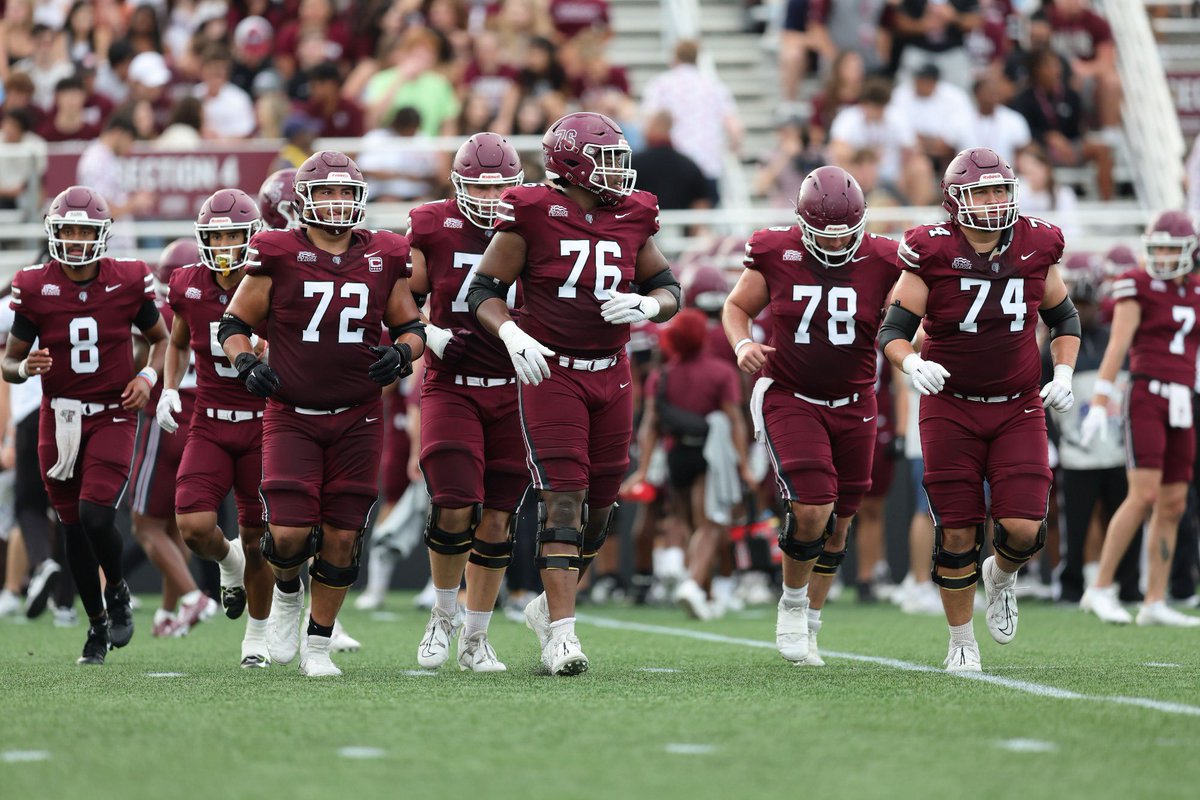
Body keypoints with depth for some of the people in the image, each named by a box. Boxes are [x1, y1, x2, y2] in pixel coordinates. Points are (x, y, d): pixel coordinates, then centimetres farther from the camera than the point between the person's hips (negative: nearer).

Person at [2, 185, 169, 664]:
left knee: (96, 516, -18)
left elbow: (160, 339, 11)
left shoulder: (128, 283, -6)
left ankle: (117, 590, 12)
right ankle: (98, 624, 26)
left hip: (112, 415, -2)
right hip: (59, 418, 2)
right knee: (74, 529, 7)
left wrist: (148, 377, -8)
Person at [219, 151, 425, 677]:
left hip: (358, 419, 2)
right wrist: (246, 362, -15)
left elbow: (411, 327, 14)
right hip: (291, 417, -2)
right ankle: (287, 592, 22)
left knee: (342, 536, 1)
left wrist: (402, 352, -8)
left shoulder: (384, 258, 3)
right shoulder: (277, 255, -4)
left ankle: (318, 644, 19)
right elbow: (233, 324, 4)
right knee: (289, 533, -13)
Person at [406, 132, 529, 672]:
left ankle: (475, 639, 17)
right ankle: (443, 617, 9)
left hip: (512, 391, 2)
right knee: (455, 508, -16)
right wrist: (432, 338, -12)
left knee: (496, 519, 4)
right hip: (450, 388, -2)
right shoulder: (433, 229, -3)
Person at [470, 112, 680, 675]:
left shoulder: (633, 218, 5)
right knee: (563, 497, -13)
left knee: (599, 504, 10)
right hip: (551, 371, -5)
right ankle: (561, 634, -15)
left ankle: (549, 607, 30)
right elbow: (485, 290, -6)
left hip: (610, 374, 6)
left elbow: (668, 289, 14)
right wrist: (511, 334, -24)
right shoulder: (533, 214, -10)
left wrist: (646, 305, -9)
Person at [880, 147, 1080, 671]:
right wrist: (912, 363, -28)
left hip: (1019, 409, 2)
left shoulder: (1035, 248, -2)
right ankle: (961, 642, 18)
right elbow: (893, 331, -7)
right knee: (957, 535, -1)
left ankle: (1001, 576, 25)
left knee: (1023, 528, -11)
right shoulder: (932, 255, -11)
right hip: (951, 408, -2)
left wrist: (1064, 374, 0)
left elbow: (1064, 318, 14)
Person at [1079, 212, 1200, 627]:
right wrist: (1099, 403, -16)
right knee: (1144, 496, -15)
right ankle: (1101, 589, -9)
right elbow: (1117, 345, -10)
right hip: (1146, 396, -6)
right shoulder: (1138, 286, -4)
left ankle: (1154, 603, 9)